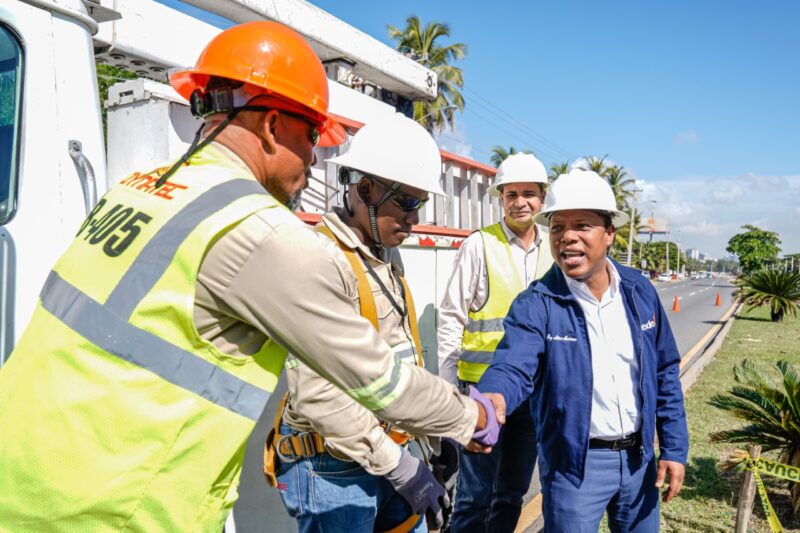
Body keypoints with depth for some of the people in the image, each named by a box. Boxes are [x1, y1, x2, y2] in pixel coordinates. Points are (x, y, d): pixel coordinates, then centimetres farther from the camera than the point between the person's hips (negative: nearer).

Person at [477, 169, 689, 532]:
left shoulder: (639, 292, -2)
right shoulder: (535, 305, -15)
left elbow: (664, 373, 4)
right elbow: (513, 368, -29)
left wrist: (674, 448, 2)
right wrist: (491, 401, -52)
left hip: (638, 456, 4)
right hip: (574, 462, -4)